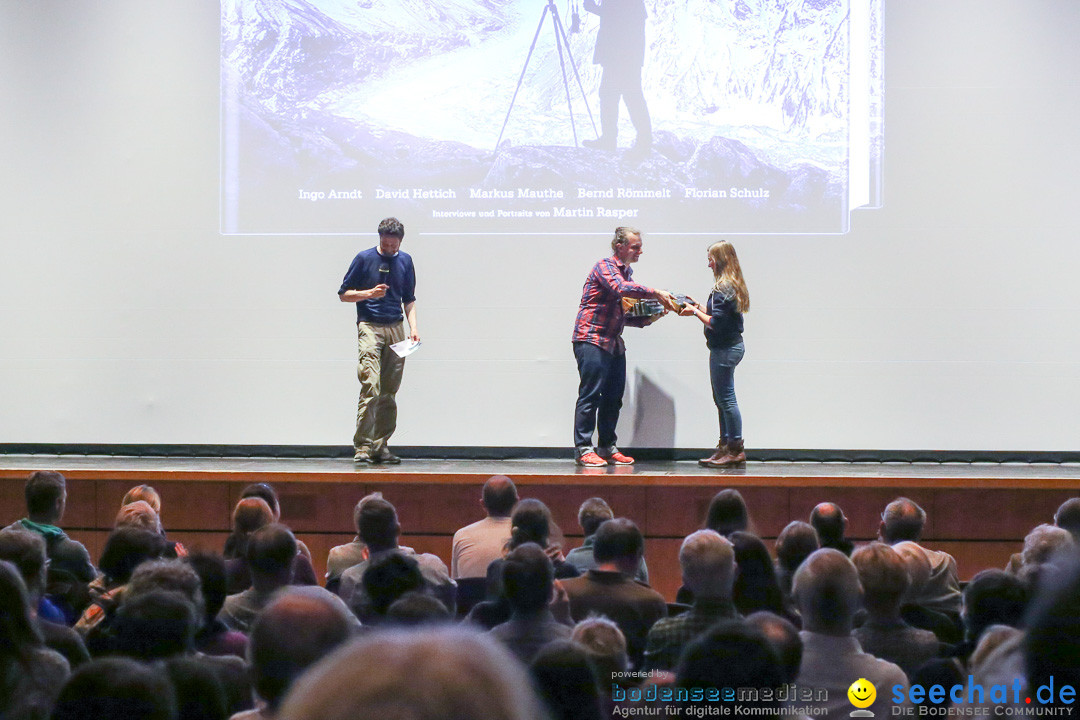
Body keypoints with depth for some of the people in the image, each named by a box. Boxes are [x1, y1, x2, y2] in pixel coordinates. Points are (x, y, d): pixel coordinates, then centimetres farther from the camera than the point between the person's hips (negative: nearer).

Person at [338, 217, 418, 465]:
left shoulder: (405, 261, 14)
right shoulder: (364, 258, 2)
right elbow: (344, 293, 5)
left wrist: (413, 327, 7)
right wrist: (369, 293, -12)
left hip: (396, 328, 5)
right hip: (370, 326, -4)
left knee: (389, 392, 5)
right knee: (370, 387, -16)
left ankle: (380, 446, 10)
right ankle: (362, 447, -16)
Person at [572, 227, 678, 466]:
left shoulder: (627, 272, 17)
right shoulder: (605, 267, -9)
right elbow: (621, 288, -30)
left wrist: (648, 319, 6)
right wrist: (656, 293, -28)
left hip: (614, 343, 9)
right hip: (592, 339, -9)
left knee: (614, 397, 8)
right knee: (590, 394, -9)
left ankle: (607, 447, 15)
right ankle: (583, 448, -5)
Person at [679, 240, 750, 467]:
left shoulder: (724, 289, -17)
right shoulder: (732, 286, 14)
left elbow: (716, 323, -20)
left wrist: (695, 312, -9)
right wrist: (698, 306, 14)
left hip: (725, 349, -11)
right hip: (728, 347, 11)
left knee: (726, 398, -6)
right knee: (721, 399, 15)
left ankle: (735, 450, -2)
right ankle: (726, 447, 19)